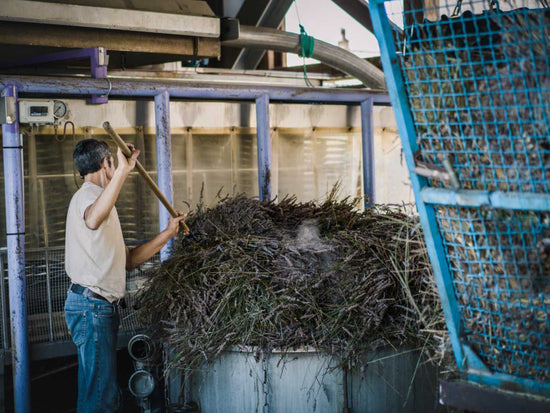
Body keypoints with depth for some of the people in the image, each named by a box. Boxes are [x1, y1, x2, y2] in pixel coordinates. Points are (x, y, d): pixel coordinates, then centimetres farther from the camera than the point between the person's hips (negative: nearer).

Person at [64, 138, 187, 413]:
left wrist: (168, 233, 21)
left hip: (100, 307, 11)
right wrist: (123, 171, -44)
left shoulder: (94, 195, 24)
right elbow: (92, 220, -39)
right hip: (92, 306, -11)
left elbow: (128, 260, 22)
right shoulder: (88, 193, -9)